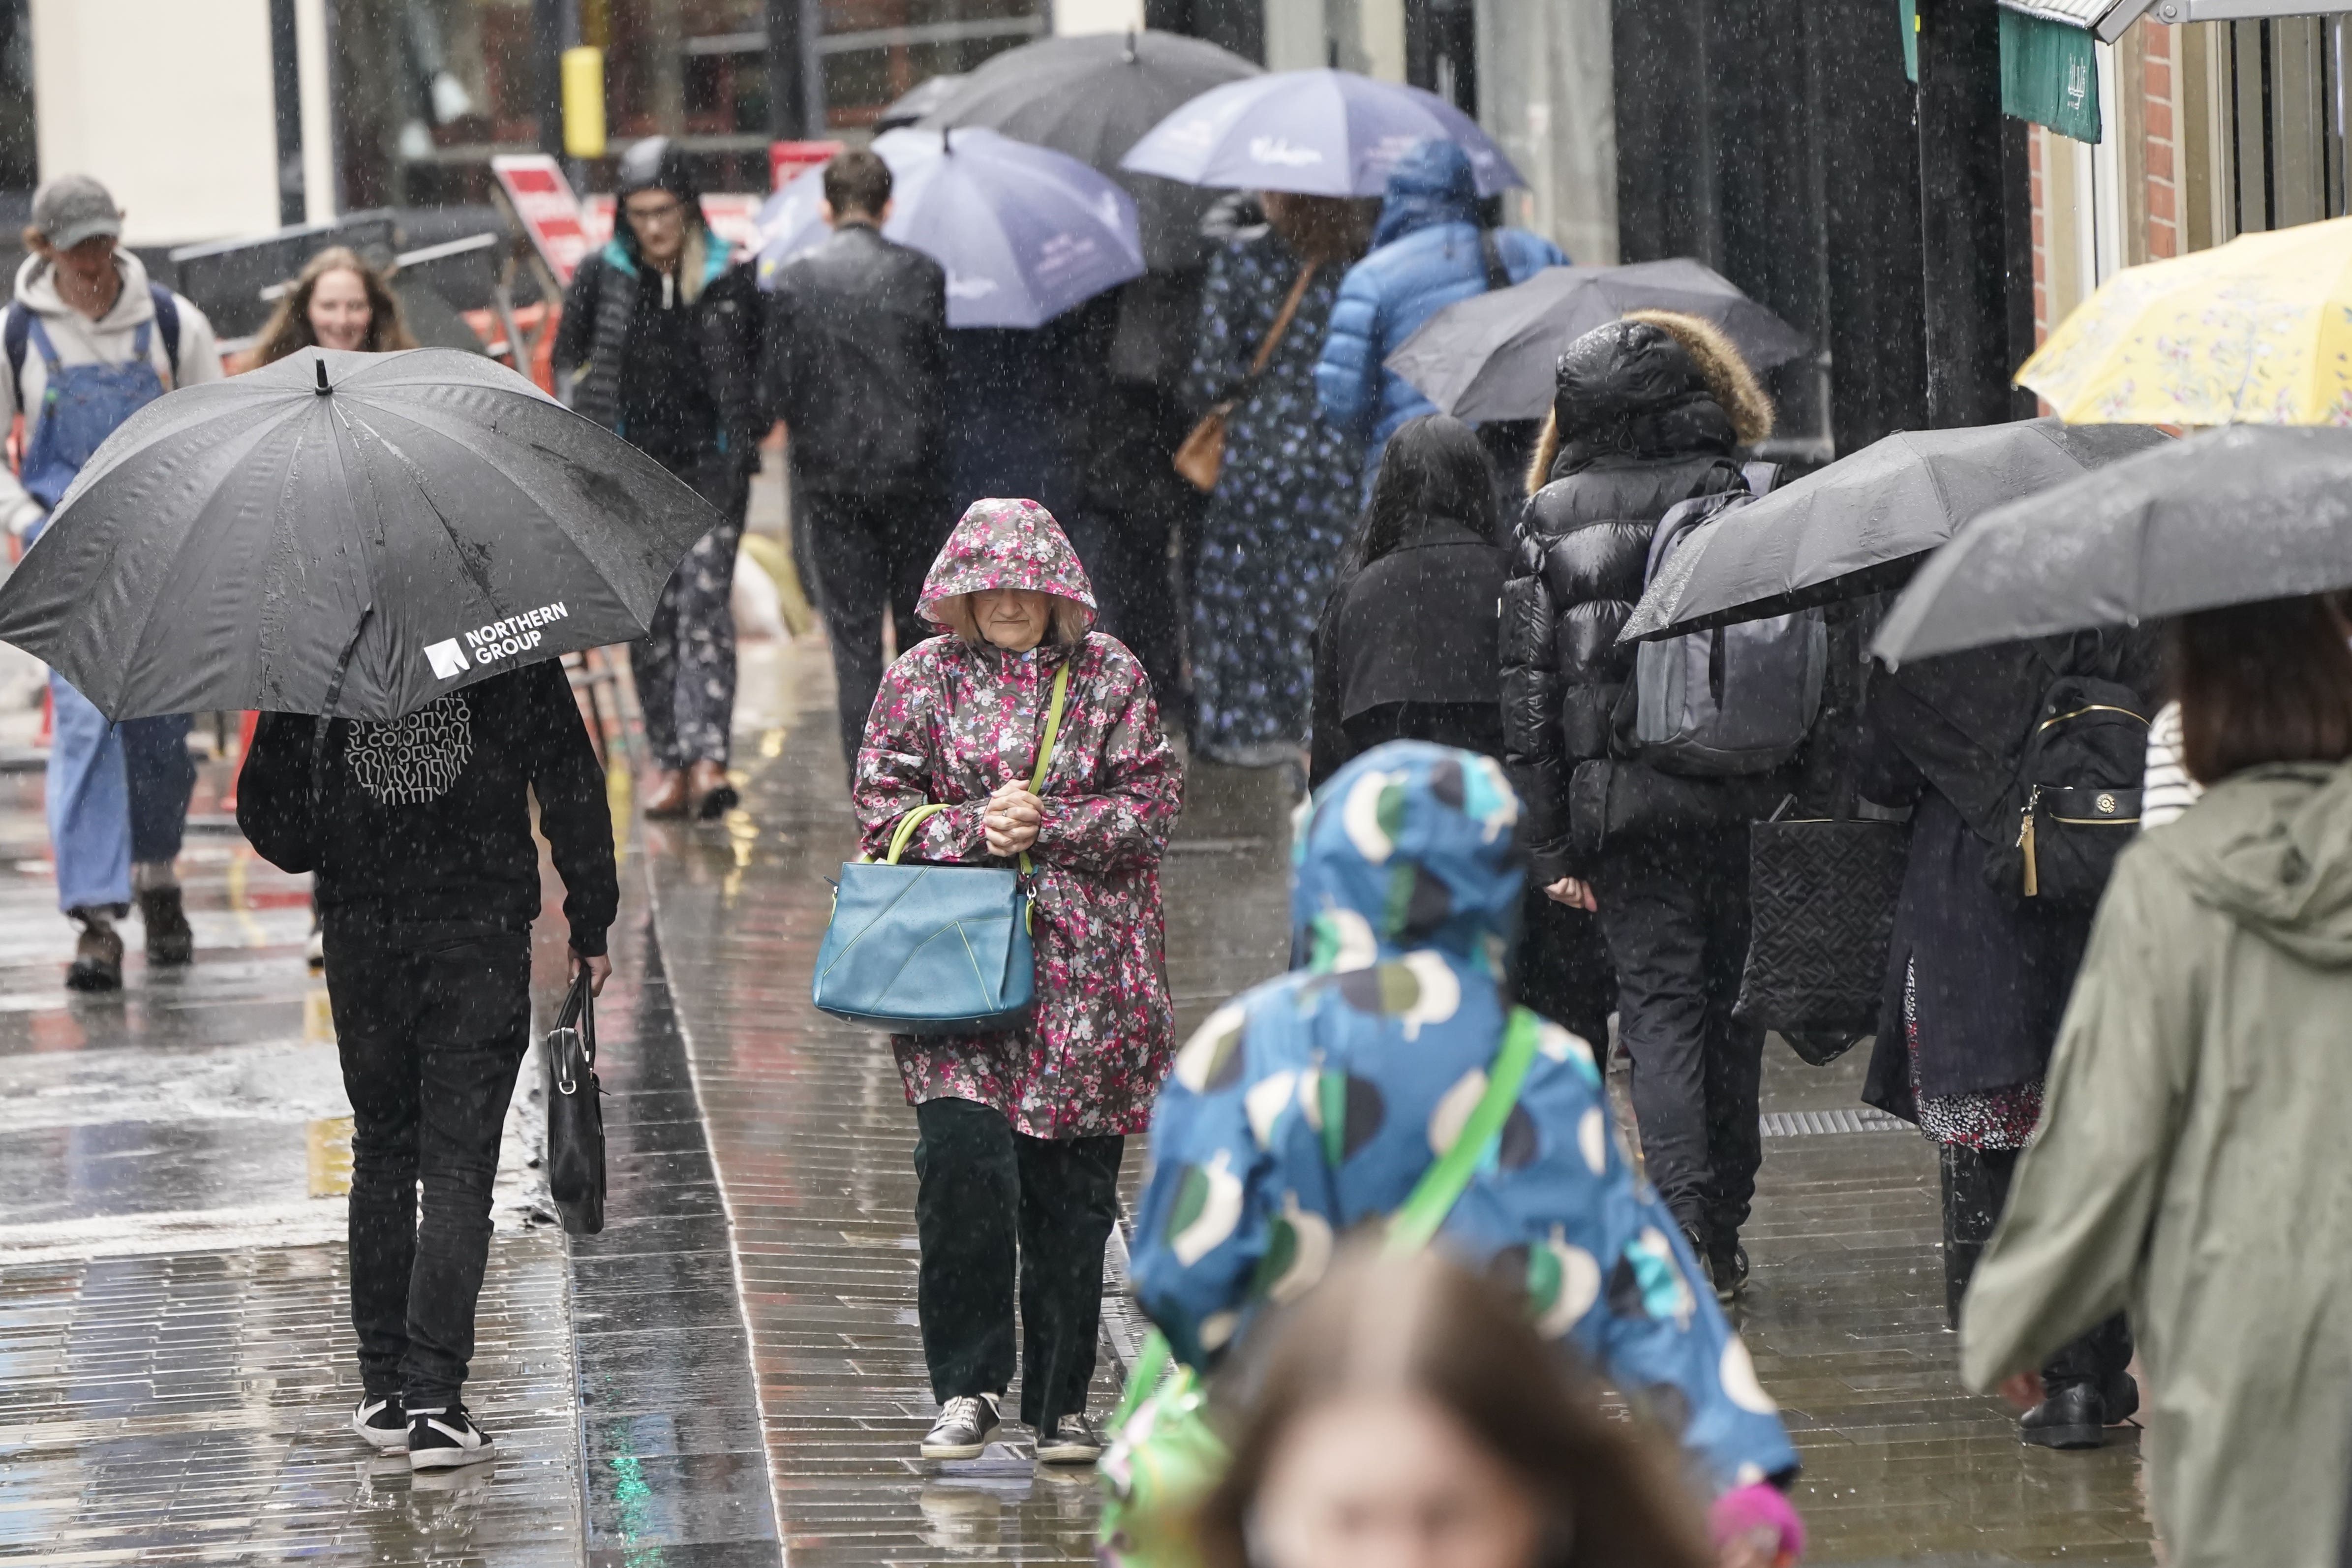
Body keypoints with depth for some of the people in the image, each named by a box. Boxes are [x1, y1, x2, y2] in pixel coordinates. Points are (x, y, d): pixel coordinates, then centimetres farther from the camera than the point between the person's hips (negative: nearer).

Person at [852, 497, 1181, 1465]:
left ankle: (1060, 1405, 13)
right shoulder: (922, 678, 7)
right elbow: (882, 804, 4)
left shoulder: (1110, 676, 6)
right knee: (963, 1156, -17)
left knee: (1071, 1186, 2)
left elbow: (1153, 803, 1)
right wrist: (974, 830, -12)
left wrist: (1046, 826, -11)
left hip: (1086, 963, 1)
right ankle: (968, 1388, -7)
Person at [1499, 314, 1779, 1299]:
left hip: (1616, 800, 0)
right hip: (1737, 798, 1)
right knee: (1730, 1003, 12)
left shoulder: (1552, 517, 4)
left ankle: (1683, 1224, -14)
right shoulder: (1737, 498, 2)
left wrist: (1550, 845, 4)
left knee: (1659, 1004, 1)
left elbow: (1525, 682, 2)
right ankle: (1725, 1230, 16)